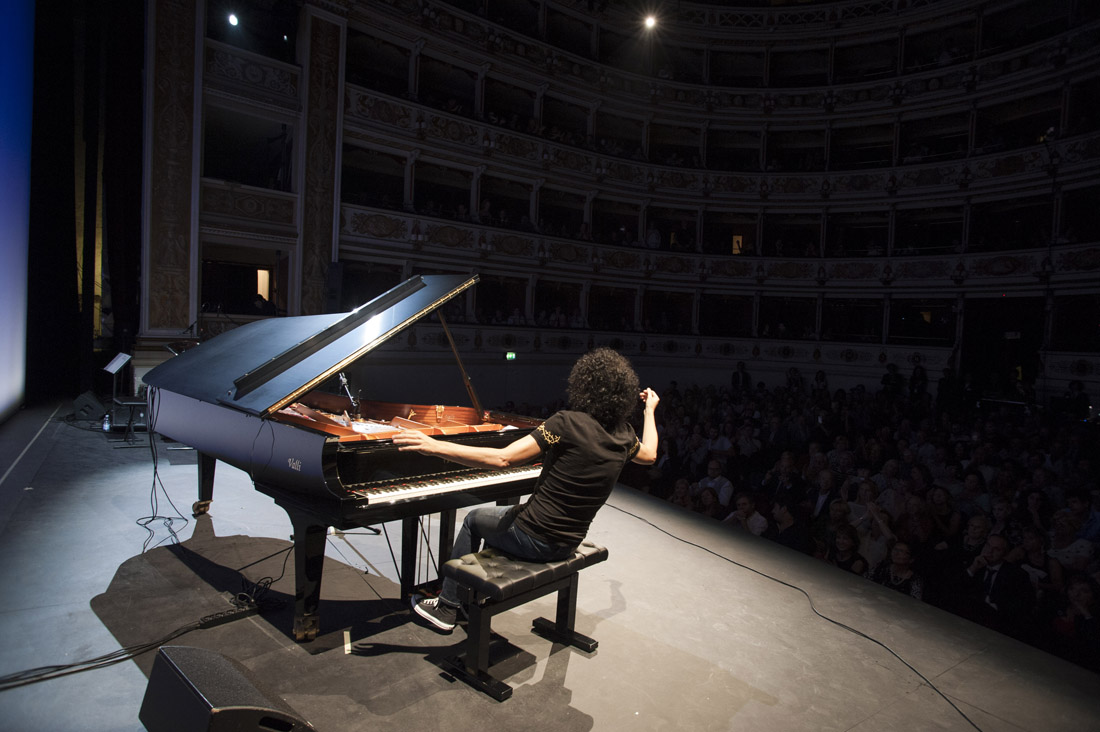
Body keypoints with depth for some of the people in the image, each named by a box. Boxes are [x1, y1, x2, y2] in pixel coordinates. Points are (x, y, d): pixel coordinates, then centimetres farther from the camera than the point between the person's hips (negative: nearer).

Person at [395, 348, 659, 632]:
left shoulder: (569, 422, -25)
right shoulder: (623, 434, -6)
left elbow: (503, 459, -29)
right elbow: (649, 454, 17)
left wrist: (435, 446, -26)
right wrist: (650, 410, 31)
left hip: (534, 539, -7)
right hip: (568, 543, 7)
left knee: (473, 519, 22)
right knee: (500, 513, 32)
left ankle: (447, 607, 30)